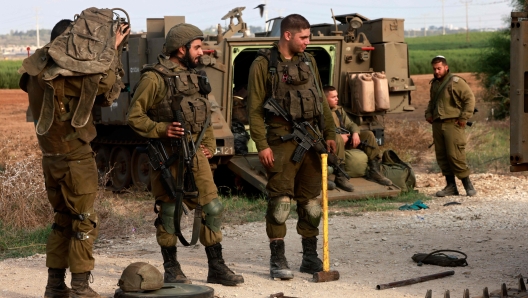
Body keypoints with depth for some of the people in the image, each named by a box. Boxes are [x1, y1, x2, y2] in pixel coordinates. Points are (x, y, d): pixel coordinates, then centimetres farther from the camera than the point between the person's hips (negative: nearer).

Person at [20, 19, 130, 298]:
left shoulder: (36, 73, 7)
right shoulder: (64, 74, -19)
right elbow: (104, 82, -23)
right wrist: (112, 49, -10)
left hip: (50, 158, 8)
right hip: (75, 158, -8)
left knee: (62, 220, 17)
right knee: (84, 222, 1)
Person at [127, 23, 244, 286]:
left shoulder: (193, 76, 15)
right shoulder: (154, 78, -9)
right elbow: (135, 116, -10)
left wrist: (209, 145, 12)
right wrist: (161, 129, -20)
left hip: (195, 153, 7)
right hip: (168, 153, -7)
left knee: (212, 208, 4)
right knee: (169, 211, 2)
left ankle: (216, 268, 12)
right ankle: (171, 269, 14)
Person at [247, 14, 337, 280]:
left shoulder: (308, 61, 12)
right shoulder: (263, 64, -6)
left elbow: (321, 100, 17)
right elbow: (255, 108, -8)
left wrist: (329, 133, 10)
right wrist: (262, 145, -14)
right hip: (281, 141, -6)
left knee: (311, 201, 10)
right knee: (280, 201, -5)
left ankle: (310, 257, 20)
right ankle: (277, 260, 3)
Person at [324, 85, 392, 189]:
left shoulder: (339, 110, 19)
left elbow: (350, 124, 16)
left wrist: (355, 133, -8)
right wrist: (340, 136, -26)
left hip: (344, 137, 8)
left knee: (368, 134, -2)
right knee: (338, 139, -42)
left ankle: (374, 170, -4)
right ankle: (340, 177, -41)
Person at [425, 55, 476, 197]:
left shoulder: (456, 82, -7)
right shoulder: (434, 84, 18)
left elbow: (470, 99, -10)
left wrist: (464, 118, -13)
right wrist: (428, 114, 15)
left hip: (452, 124, -8)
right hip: (437, 124, 8)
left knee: (455, 155, -11)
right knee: (441, 156, 6)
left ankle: (467, 184, -1)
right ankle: (450, 186, 12)